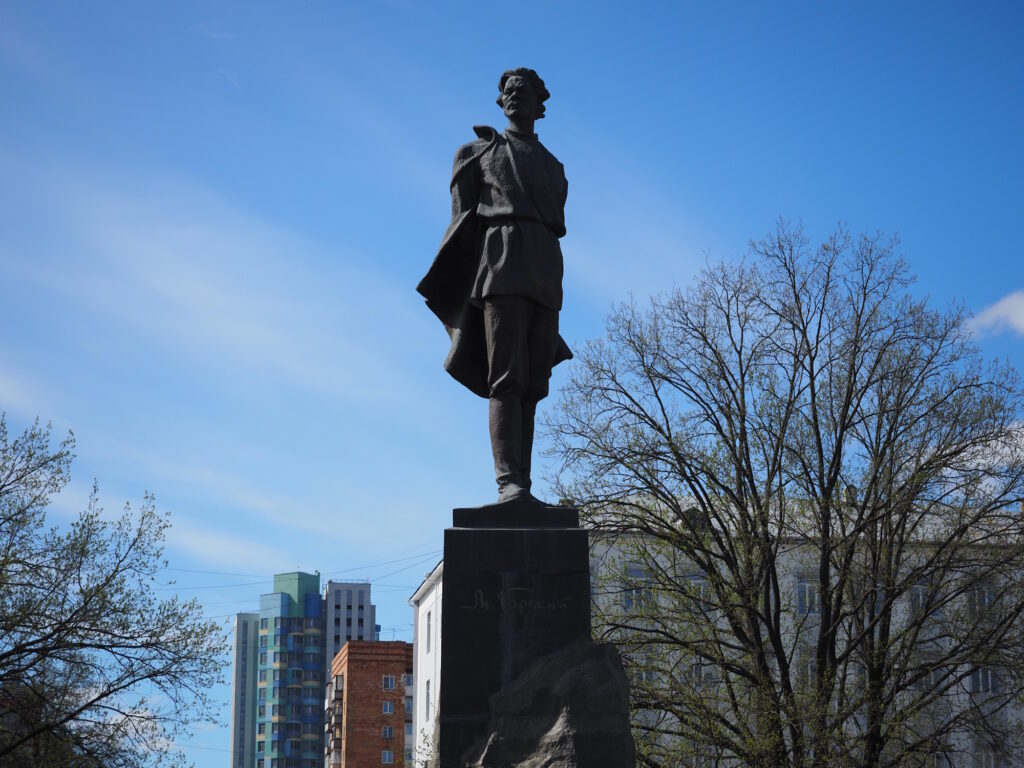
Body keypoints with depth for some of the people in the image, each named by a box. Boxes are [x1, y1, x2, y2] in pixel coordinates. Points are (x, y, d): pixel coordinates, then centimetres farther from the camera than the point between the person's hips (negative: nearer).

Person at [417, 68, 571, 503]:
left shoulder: (553, 167, 28)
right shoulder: (480, 152, 16)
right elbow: (463, 222, 8)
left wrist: (551, 289, 11)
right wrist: (460, 290, -4)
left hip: (545, 275, 5)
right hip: (501, 266, -5)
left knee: (530, 385, -2)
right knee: (506, 379, -19)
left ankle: (522, 489, -6)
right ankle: (509, 484, -30)